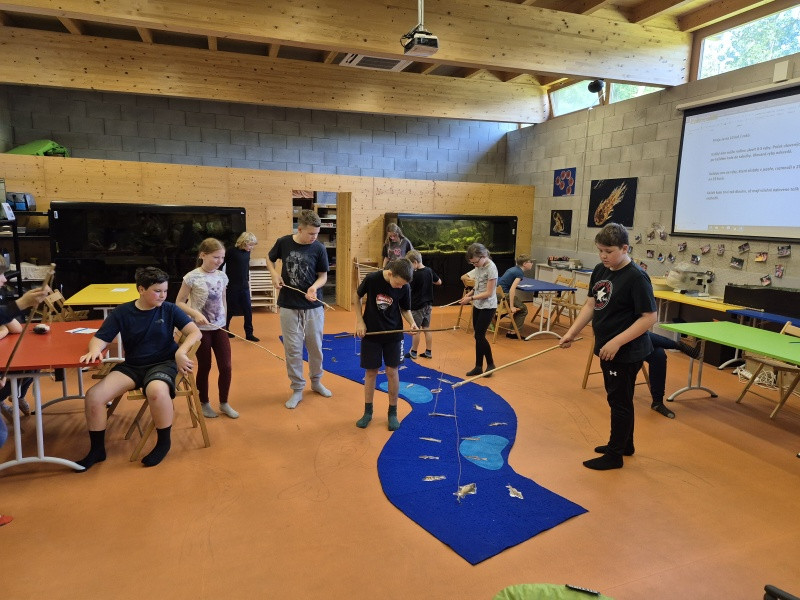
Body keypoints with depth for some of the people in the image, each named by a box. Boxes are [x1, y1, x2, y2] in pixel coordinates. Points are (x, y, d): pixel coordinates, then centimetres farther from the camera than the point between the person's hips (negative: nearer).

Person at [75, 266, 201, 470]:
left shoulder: (169, 310, -2)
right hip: (132, 365, 3)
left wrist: (180, 352, -25)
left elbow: (195, 332, -7)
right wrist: (94, 351, -23)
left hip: (163, 363, -3)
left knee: (156, 390, -38)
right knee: (93, 396, -17)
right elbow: (100, 338, 2)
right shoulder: (122, 312, 1)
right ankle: (97, 449, 8)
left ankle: (164, 442, -11)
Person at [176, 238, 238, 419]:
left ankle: (224, 404, 21)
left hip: (219, 327, 4)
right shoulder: (192, 277, -13)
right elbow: (179, 303, -8)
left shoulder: (222, 277, 2)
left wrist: (224, 321, 11)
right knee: (205, 367, 8)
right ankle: (204, 404, 28)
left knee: (226, 366, 3)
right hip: (200, 329, -4)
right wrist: (195, 313, -22)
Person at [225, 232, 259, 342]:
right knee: (230, 310, 8)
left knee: (248, 310, 1)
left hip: (244, 286, 5)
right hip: (232, 286, -5)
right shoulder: (232, 252, -15)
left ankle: (249, 334, 8)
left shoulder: (247, 252, 4)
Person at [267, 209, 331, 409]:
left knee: (315, 346, 12)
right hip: (289, 306, 0)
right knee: (293, 349, 5)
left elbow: (323, 275, -1)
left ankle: (316, 381, 34)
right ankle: (297, 389, 20)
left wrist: (314, 287, -22)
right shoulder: (283, 242, -6)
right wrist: (275, 274, -7)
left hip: (313, 306, 0)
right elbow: (270, 259, 12)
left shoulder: (319, 248, -8)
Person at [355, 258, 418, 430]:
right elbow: (358, 297, 0)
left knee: (392, 371, 3)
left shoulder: (404, 288, -13)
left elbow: (405, 309, 1)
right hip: (371, 333, -1)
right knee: (371, 372, 7)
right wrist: (360, 321, -5)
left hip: (393, 334, 1)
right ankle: (368, 411, 23)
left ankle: (393, 413, 19)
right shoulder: (371, 279, -17)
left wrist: (412, 323, -19)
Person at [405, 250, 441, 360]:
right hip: (428, 304, 7)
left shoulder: (415, 275, -20)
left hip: (417, 306, -7)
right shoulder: (429, 270, 1)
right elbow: (439, 282, 14)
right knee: (427, 328, 12)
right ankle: (428, 352, 16)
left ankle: (413, 352, 16)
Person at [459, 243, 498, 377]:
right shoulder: (478, 267, 5)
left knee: (479, 336, -7)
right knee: (478, 336, 9)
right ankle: (478, 367, 16)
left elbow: (488, 293, -19)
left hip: (488, 307, -8)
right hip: (478, 305, 8)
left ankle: (490, 364, 11)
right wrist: (470, 293, -2)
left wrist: (470, 298, -19)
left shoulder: (491, 268, -19)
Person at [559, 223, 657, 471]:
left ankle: (614, 455, 20)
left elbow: (649, 317, -21)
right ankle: (625, 444, 40)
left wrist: (617, 342, -26)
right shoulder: (600, 271, 3)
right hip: (606, 348, 8)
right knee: (617, 399, 21)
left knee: (619, 401, 5)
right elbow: (590, 305, 10)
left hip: (627, 352, -8)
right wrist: (572, 332, 2)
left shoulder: (636, 277, -20)